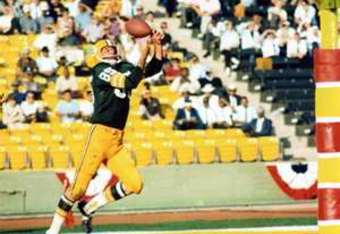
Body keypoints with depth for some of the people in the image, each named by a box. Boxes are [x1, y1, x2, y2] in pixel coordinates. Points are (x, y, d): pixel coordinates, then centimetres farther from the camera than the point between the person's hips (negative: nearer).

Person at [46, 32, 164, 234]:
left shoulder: (125, 67, 17)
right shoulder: (99, 70, -3)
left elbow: (154, 69, 11)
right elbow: (130, 83, -15)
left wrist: (157, 46, -3)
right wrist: (143, 55, -16)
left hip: (118, 141, 7)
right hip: (100, 133, -6)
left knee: (135, 184, -4)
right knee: (79, 186, -9)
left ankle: (89, 208, 10)